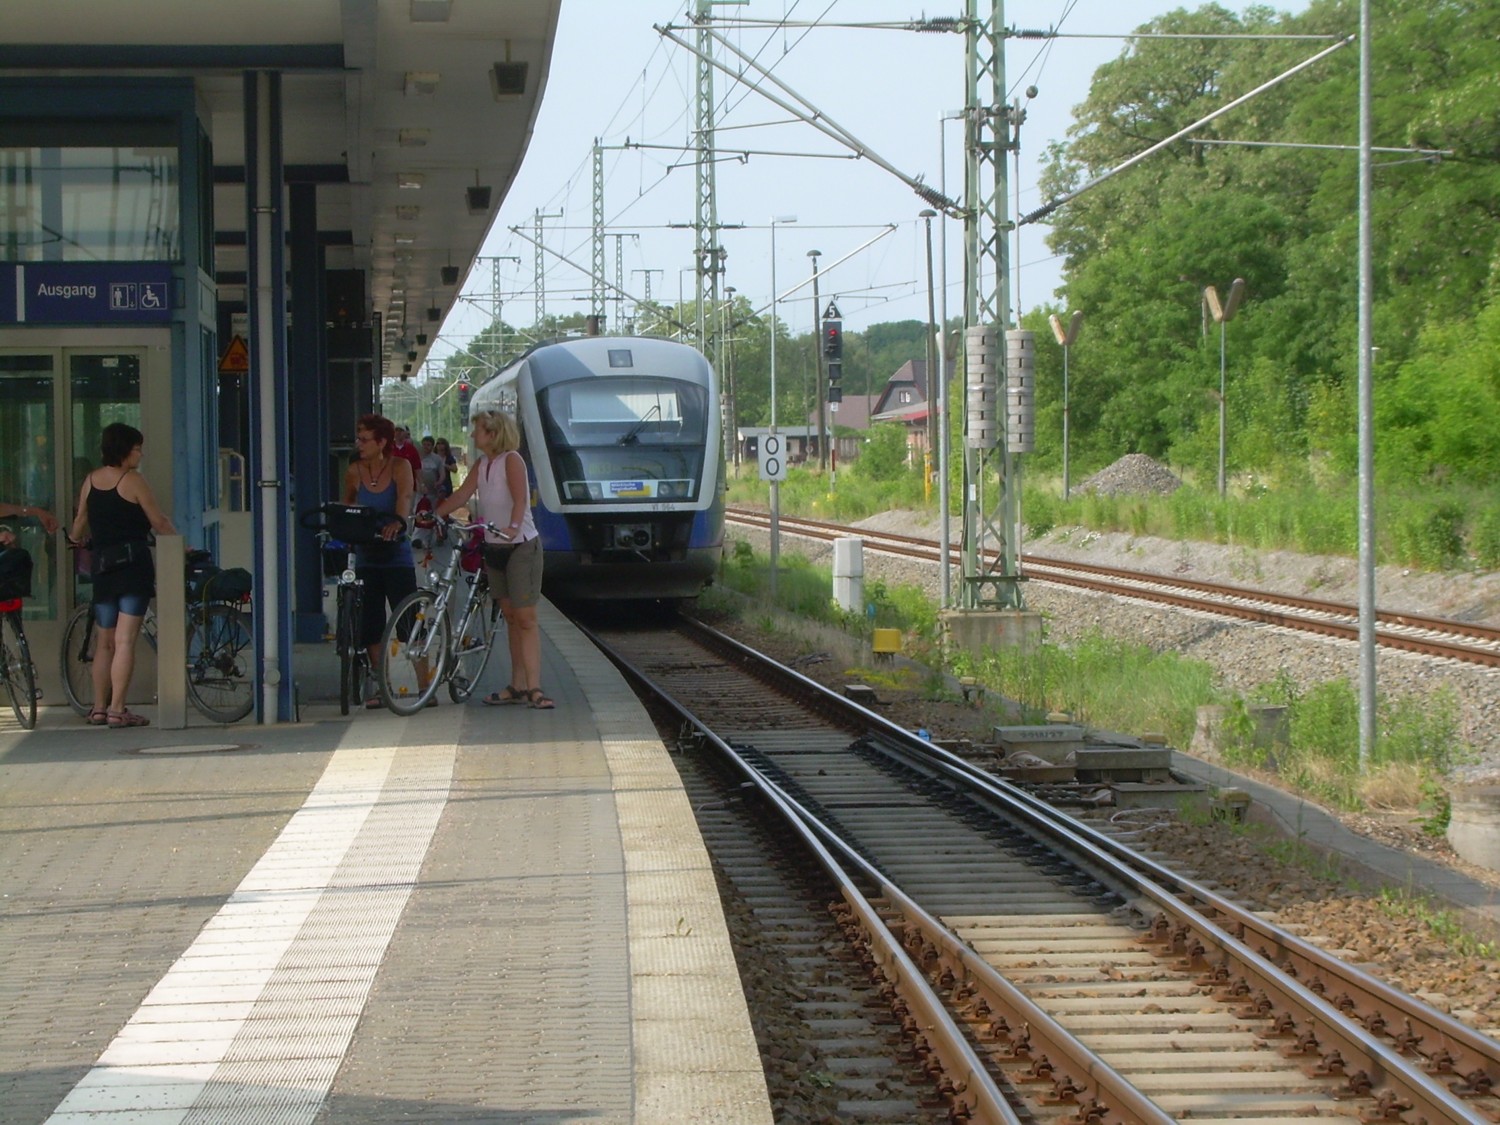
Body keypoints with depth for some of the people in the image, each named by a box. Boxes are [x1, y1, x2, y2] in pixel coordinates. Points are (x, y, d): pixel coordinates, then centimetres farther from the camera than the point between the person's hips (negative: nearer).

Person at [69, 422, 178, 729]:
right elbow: (159, 523, -5)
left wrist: (75, 539, 39)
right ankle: (117, 710, -10)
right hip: (134, 563, -6)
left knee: (104, 642, 16)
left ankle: (99, 708, 20)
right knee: (125, 641, -7)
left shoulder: (91, 481, 8)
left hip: (102, 565, 6)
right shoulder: (133, 481, -8)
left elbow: (80, 523, 16)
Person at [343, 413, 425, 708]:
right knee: (371, 625, 4)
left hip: (396, 556, -3)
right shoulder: (354, 472, 0)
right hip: (366, 557, 3)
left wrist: (397, 522, -41)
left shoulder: (400, 467, -6)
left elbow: (404, 498, -23)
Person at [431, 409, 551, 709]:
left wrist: (514, 527, -40)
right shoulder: (481, 466, 11)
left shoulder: (511, 460, -12)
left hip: (521, 546, -8)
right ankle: (517, 686, 12)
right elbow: (461, 495, 8)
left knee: (526, 619, -10)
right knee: (510, 617, 9)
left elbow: (520, 499, -24)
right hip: (494, 547, 8)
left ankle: (533, 688, -13)